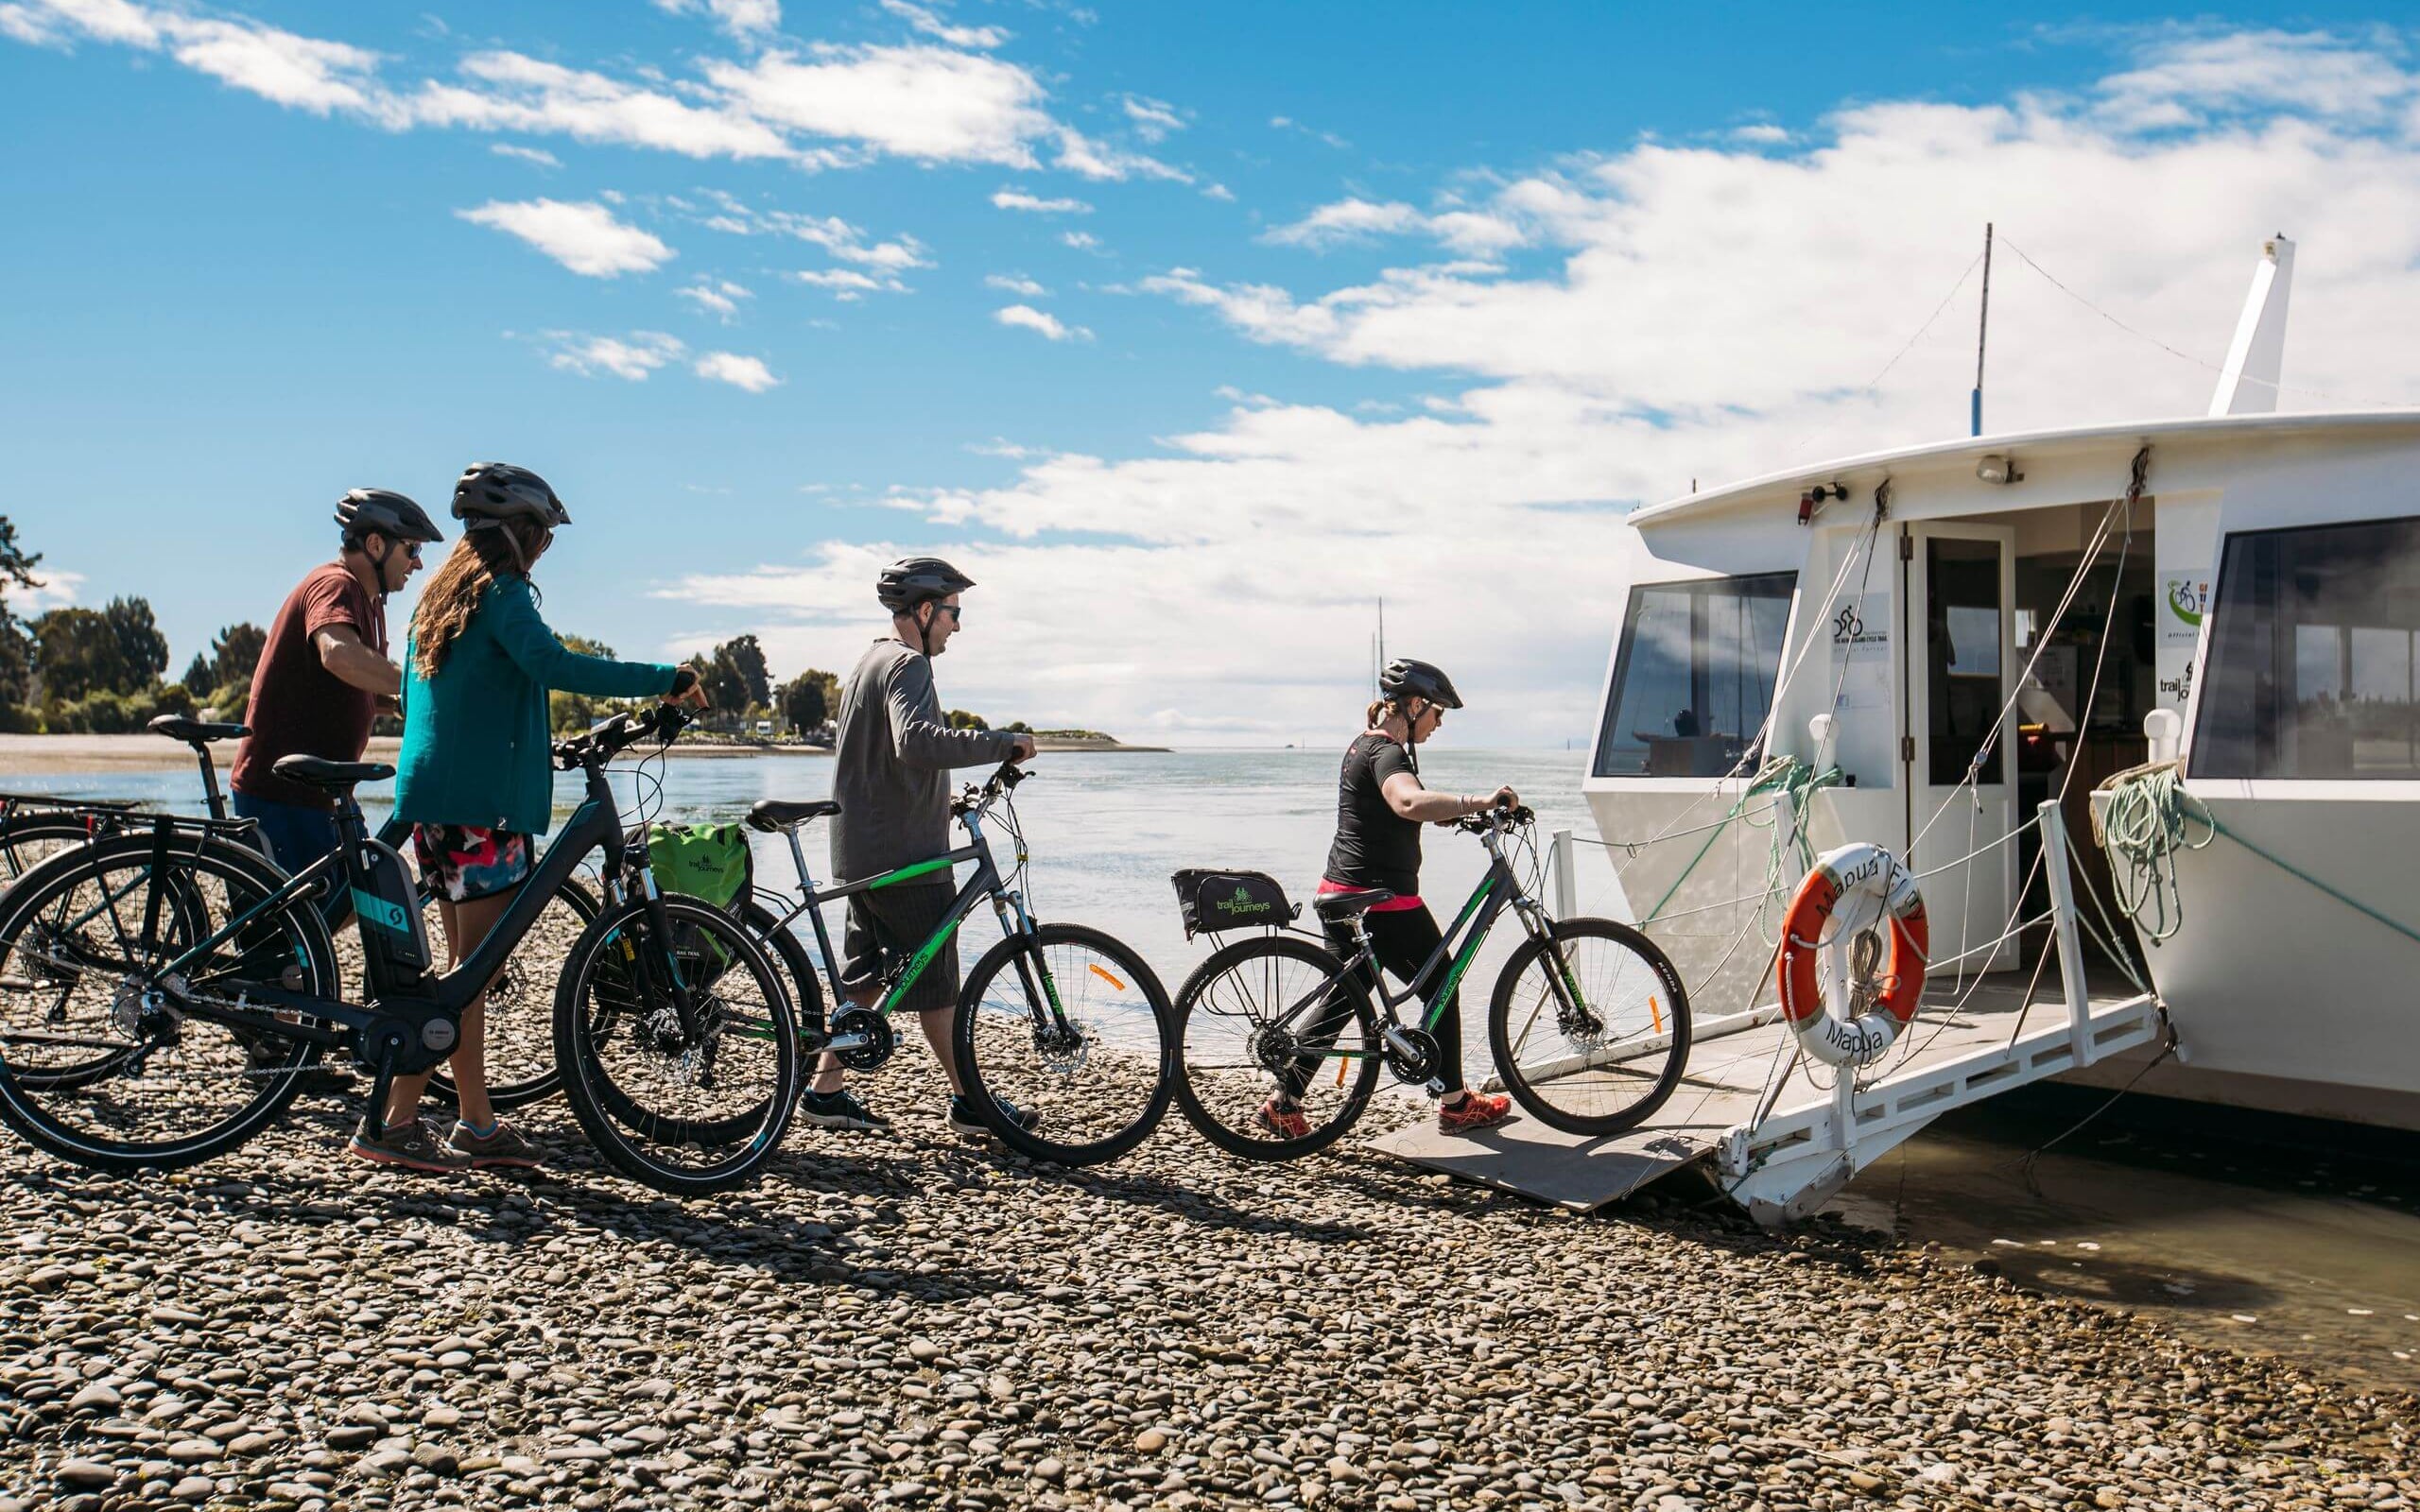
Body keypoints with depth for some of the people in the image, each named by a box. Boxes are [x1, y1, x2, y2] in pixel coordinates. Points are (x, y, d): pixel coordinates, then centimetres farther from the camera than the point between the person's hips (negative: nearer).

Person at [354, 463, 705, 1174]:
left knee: (468, 965, 11)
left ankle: (477, 1126, 14)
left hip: (432, 796, 10)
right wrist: (666, 678, -23)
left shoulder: (439, 594, 19)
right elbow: (552, 664, -26)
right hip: (481, 801, -10)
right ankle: (392, 1121, -2)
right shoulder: (500, 590, -9)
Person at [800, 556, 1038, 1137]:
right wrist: (1002, 744, -30)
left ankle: (825, 1090, 18)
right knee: (935, 979, -2)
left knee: (865, 977, 14)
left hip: (862, 850, 10)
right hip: (903, 854, -10)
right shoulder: (907, 664, -15)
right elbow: (916, 742, -34)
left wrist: (940, 800, 28)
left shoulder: (871, 660, 18)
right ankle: (969, 1102, 6)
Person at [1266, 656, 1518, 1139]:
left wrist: (1469, 812, 20)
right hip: (1382, 901, -10)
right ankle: (1455, 1105, 19)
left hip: (1343, 896, 10)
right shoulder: (1386, 752, -16)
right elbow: (1411, 802, -39)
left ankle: (1283, 1103, 14)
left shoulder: (1365, 745, 16)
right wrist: (1479, 801, -38)